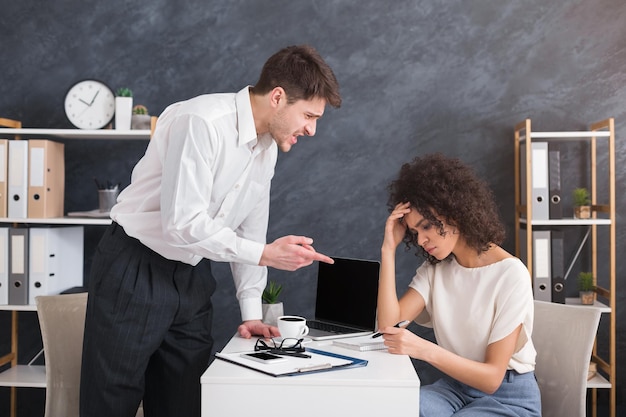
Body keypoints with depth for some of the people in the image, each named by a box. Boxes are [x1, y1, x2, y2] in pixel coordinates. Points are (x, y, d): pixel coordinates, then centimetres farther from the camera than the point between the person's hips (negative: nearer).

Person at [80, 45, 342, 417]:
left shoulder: (267, 145, 4)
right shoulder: (201, 122, -22)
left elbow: (251, 228, 10)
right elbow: (182, 223, -27)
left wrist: (252, 312, 7)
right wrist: (265, 254, -23)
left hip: (192, 277, 7)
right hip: (136, 272, -7)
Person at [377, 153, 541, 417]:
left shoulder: (510, 275, -18)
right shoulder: (434, 268, 3)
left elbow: (491, 378, -19)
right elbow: (389, 324, -12)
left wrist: (425, 350, -34)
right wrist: (389, 249, -13)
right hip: (455, 386, 5)